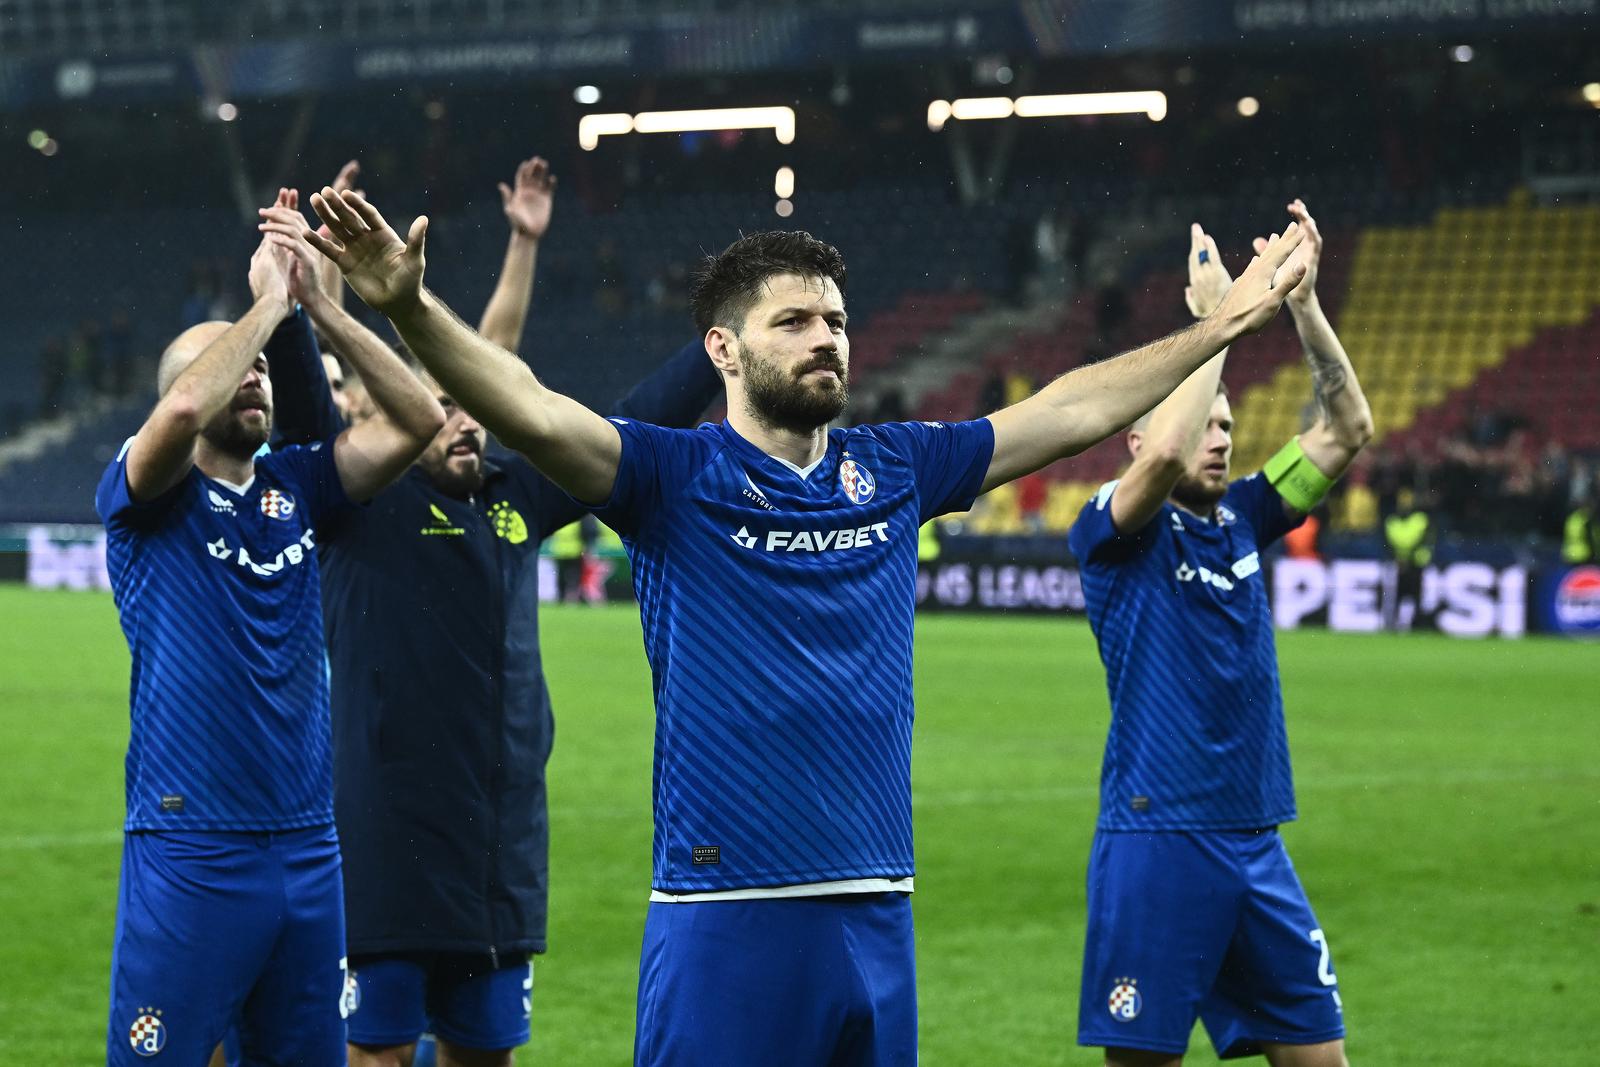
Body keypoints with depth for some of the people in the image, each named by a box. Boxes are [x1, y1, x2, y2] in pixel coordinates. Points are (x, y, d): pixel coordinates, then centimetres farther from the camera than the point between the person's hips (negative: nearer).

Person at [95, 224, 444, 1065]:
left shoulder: (296, 485, 11)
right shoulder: (145, 497, -3)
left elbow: (418, 420, 0)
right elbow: (184, 409, -24)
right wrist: (270, 302, -13)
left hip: (307, 848, 5)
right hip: (188, 853, -5)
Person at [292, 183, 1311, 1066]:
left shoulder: (894, 470, 11)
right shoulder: (677, 476, -3)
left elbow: (1069, 412, 18)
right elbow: (532, 411, -19)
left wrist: (1225, 325, 21)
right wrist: (411, 306, -35)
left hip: (874, 911, 5)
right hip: (722, 921, -5)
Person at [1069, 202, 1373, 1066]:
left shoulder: (1240, 520, 11)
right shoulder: (1113, 535, -5)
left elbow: (1347, 431, 6)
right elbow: (1165, 453, -26)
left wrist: (1303, 305, -5)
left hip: (1256, 843, 6)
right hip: (1159, 840, -6)